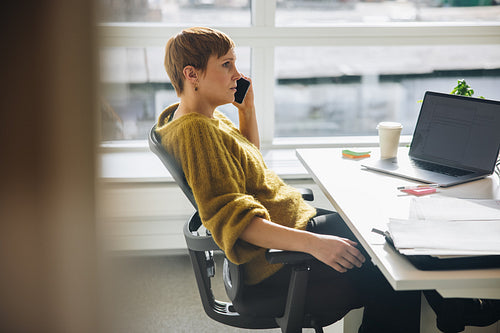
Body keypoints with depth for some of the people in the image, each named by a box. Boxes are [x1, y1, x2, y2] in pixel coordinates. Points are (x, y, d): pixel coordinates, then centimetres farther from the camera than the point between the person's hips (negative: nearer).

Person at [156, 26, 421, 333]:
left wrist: (248, 108, 13)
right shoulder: (194, 130, -22)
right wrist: (312, 243, -37)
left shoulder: (208, 117, 10)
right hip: (276, 261, -11)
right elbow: (234, 220, -29)